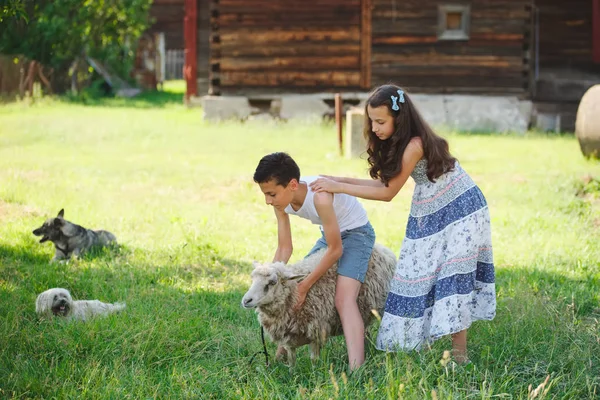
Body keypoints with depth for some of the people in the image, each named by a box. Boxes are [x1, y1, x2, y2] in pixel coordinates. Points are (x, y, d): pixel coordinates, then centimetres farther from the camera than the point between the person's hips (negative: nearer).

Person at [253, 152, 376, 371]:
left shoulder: (320, 197, -37)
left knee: (344, 299, -26)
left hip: (356, 232, -9)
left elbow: (335, 250, -28)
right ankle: (282, 354, 22)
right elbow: (284, 249, -5)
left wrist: (305, 286, -23)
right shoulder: (281, 201, -13)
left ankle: (356, 371, -36)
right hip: (329, 235, 9)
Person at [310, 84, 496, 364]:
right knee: (418, 277, 7)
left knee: (453, 277, -13)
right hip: (428, 215, 9)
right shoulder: (396, 141, -1)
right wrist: (339, 180, -5)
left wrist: (339, 187, -20)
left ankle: (459, 354, -10)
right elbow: (386, 183, -1)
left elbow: (388, 193, -22)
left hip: (460, 210, -9)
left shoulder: (415, 144, -28)